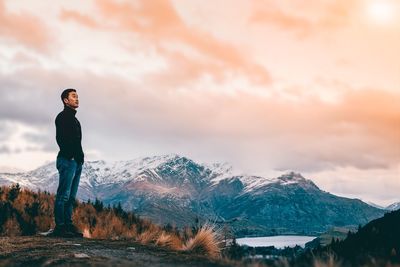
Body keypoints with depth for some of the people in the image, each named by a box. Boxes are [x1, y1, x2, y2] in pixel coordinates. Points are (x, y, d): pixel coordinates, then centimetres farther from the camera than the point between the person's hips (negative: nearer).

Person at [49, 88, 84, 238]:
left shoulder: (74, 119, 24)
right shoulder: (62, 117, -4)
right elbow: (61, 139, -15)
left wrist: (80, 157, 10)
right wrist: (70, 155, -19)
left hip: (77, 162, 9)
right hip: (67, 160, -9)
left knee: (71, 196, 8)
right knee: (64, 195, -9)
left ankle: (68, 225, 11)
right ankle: (60, 227, -8)